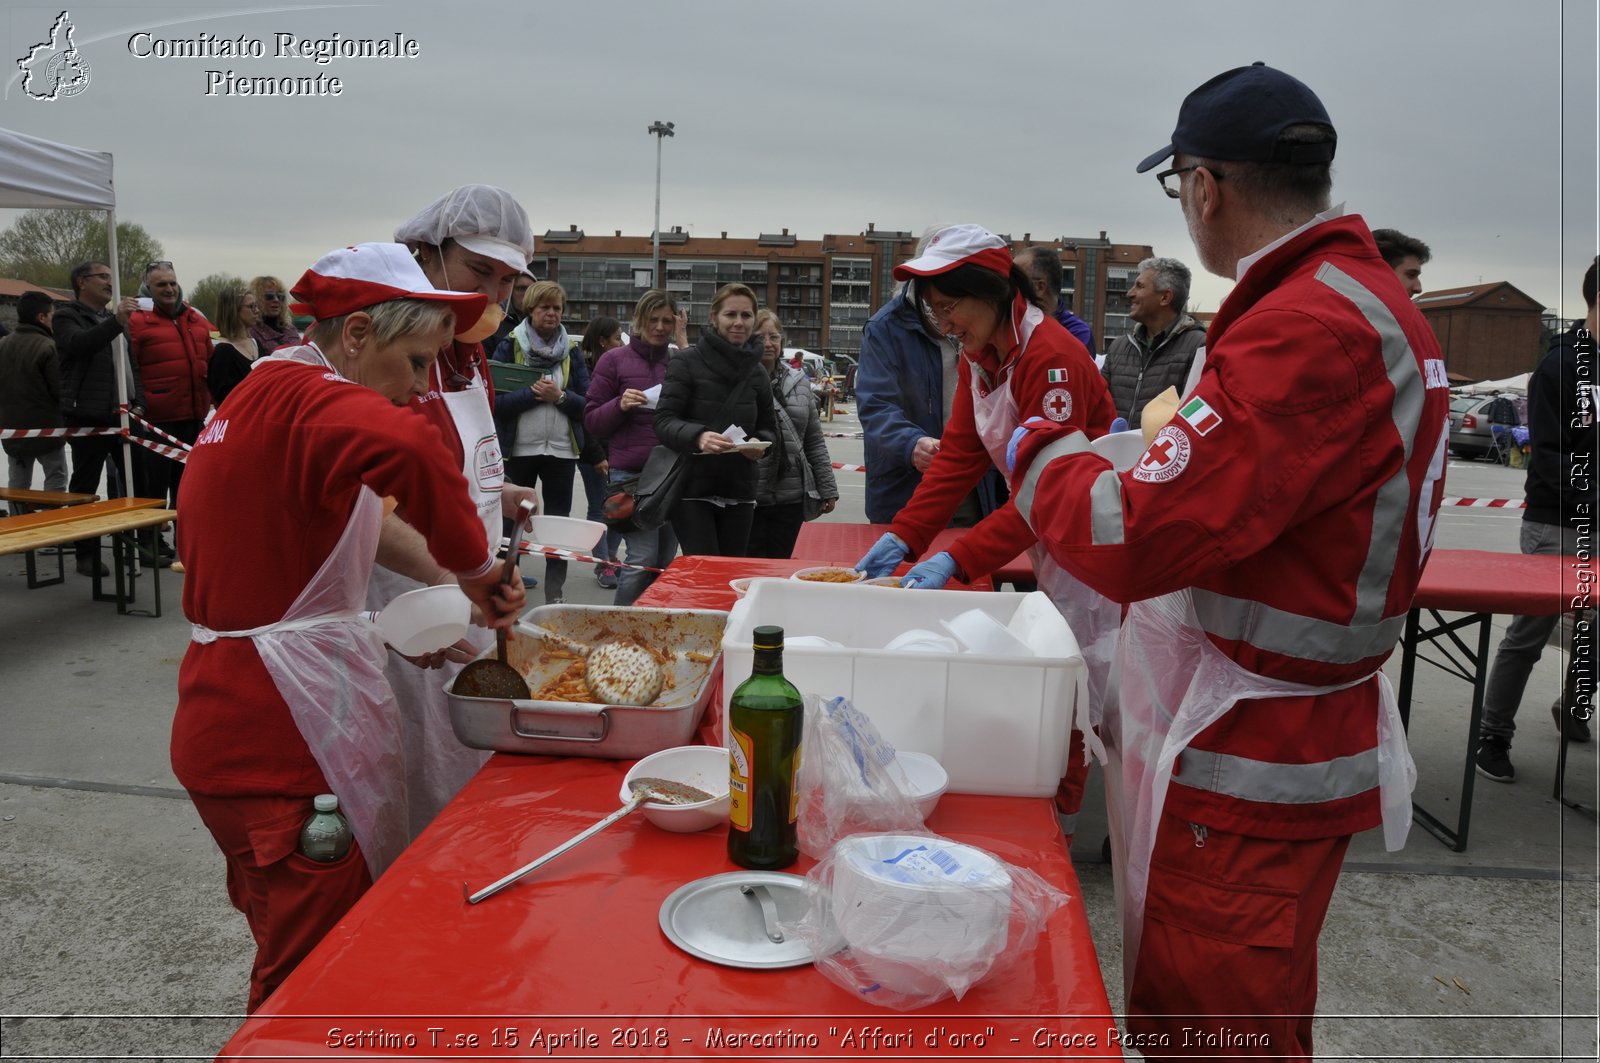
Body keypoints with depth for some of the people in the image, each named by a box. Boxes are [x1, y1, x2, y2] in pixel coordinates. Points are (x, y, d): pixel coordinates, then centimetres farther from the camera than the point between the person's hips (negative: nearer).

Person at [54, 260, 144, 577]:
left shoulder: (116, 319, 21)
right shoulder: (67, 317, 0)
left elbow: (133, 365, 20)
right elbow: (78, 343, -23)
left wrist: (138, 403, 6)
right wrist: (115, 321, -35)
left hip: (123, 417, 6)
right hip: (88, 417, -6)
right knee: (84, 486, 2)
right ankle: (86, 554, 7)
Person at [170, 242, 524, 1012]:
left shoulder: (251, 399, 16)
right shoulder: (307, 399, -17)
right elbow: (409, 448, -40)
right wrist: (471, 565, -25)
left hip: (228, 712, 10)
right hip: (283, 737, -10)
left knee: (290, 945, 23)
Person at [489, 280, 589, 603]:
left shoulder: (571, 351, 8)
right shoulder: (509, 347, 1)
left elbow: (587, 404, 3)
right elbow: (496, 400, -8)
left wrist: (559, 396, -14)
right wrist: (533, 393, -17)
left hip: (561, 451, 2)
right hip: (519, 450, -2)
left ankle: (555, 594, 16)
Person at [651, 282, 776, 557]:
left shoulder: (756, 372, 11)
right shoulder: (687, 361, -5)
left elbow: (769, 428, 16)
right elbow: (664, 421, -10)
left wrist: (759, 443, -8)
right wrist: (698, 436, -30)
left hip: (739, 493, 5)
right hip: (693, 490, -5)